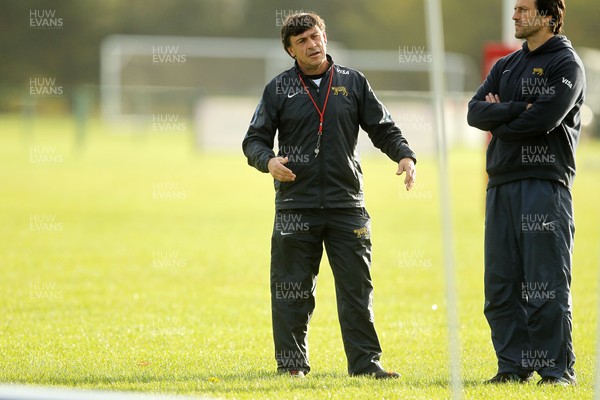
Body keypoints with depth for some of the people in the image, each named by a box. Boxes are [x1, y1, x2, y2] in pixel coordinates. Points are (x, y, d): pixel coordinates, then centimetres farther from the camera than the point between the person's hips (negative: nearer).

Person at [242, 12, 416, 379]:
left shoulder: (353, 83, 8)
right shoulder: (279, 89, 6)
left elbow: (383, 129, 10)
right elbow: (255, 140, 7)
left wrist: (405, 156, -8)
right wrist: (268, 161, -15)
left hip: (347, 205, 1)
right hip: (296, 206, -1)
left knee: (357, 286, 1)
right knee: (292, 289, 2)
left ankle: (365, 361, 5)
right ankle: (292, 363, 11)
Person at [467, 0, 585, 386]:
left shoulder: (567, 64, -2)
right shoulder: (506, 66, 19)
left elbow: (546, 118, -16)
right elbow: (476, 112, 6)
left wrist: (499, 119, -2)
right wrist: (519, 109, -10)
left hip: (546, 184, -7)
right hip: (501, 185, 7)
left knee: (546, 285, -7)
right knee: (501, 284, 6)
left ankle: (558, 369, -3)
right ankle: (514, 365, 13)